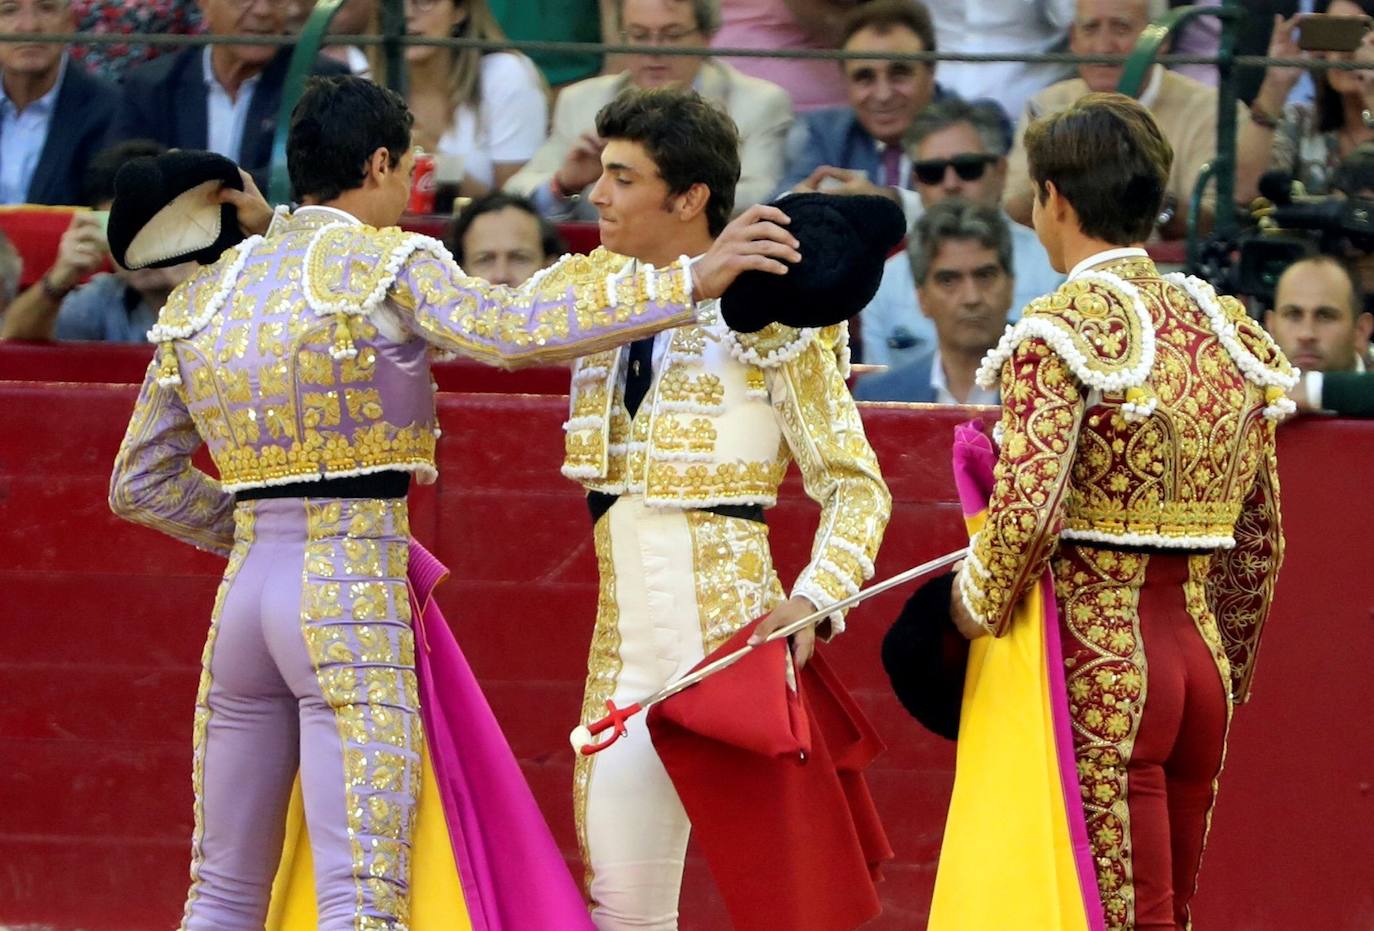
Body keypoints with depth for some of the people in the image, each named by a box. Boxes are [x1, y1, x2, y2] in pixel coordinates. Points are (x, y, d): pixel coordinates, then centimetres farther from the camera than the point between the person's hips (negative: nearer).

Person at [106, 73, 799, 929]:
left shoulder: (202, 296, 13)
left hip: (246, 596, 7)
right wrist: (691, 282, -22)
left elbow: (141, 483, 16)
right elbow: (516, 332, -23)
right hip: (352, 598, -7)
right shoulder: (389, 264, -5)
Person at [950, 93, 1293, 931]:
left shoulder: (1062, 332, -11)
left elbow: (1027, 508, -22)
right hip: (1201, 650, 7)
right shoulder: (1227, 330, 10)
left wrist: (978, 609, -4)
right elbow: (1260, 540, 13)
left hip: (1095, 655, -7)